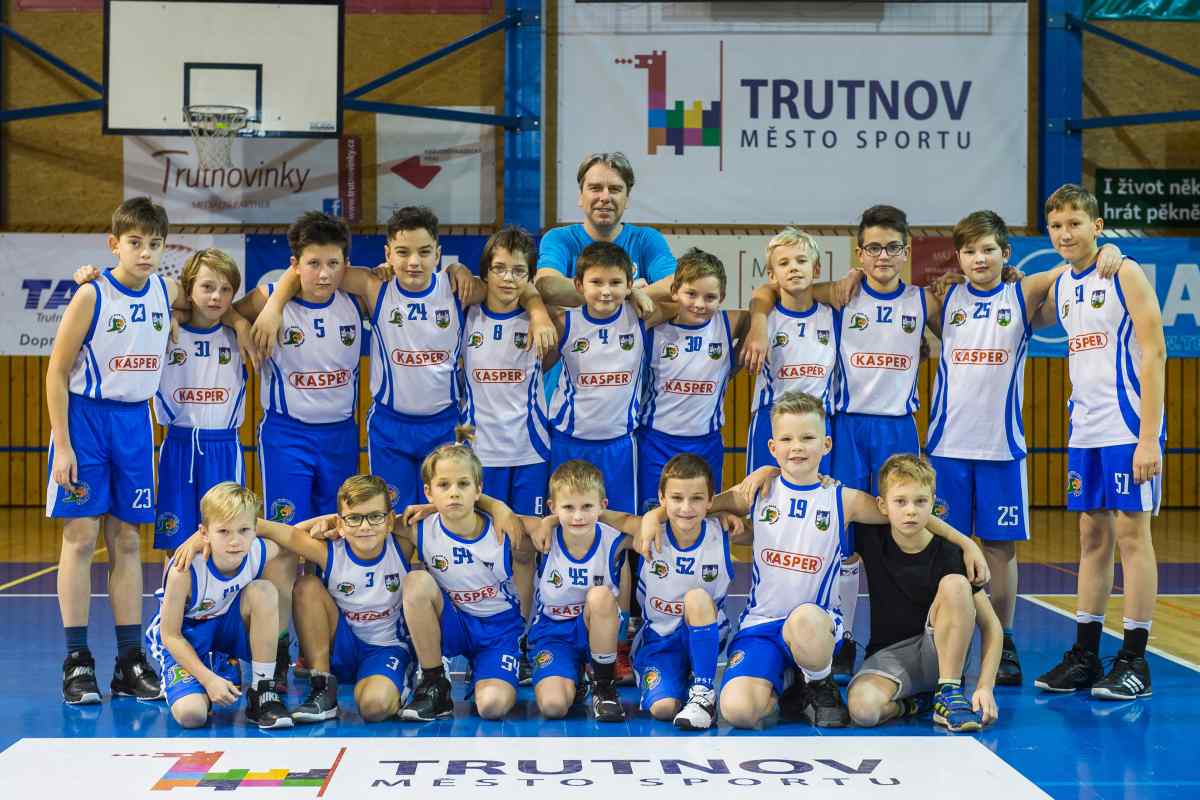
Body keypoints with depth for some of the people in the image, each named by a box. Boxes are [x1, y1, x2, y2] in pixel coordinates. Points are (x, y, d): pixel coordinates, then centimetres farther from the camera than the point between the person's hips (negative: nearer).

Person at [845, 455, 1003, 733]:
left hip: (940, 654, 0)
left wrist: (985, 687, -22)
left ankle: (948, 694, -17)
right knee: (863, 709, -35)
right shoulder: (871, 540, -6)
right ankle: (914, 703, -1)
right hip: (888, 654, 0)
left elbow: (991, 626, -10)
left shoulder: (948, 555, -11)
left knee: (955, 584, -28)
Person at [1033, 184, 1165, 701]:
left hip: (1127, 429, -7)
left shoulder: (1125, 275, -9)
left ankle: (1134, 662, 2)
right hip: (1084, 431, 7)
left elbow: (1153, 353, -14)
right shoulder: (1060, 285, 11)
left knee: (1131, 534, -4)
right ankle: (1084, 657, 16)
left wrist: (1149, 436, -19)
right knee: (1092, 538, 10)